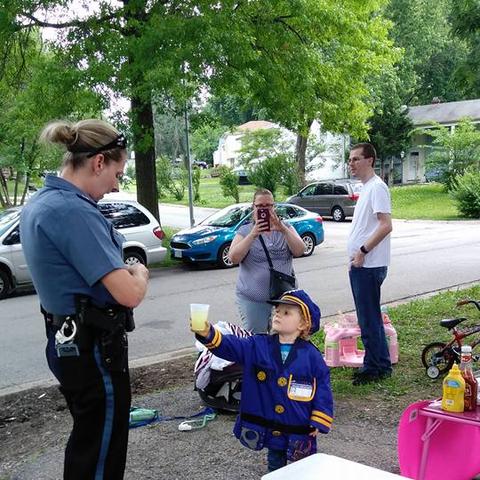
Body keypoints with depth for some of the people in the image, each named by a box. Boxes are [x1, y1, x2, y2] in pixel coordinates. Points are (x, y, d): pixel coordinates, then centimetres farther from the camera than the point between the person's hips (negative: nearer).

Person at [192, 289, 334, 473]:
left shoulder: (311, 355, -11)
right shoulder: (257, 346, -5)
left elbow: (323, 385, -6)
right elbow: (229, 346, -15)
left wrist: (319, 422, -8)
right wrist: (208, 334, -34)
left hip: (300, 430, -2)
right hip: (267, 427, 3)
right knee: (275, 466, 21)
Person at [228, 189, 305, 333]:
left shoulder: (286, 228, 7)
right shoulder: (245, 231, 2)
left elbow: (299, 251, -8)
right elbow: (234, 258, -13)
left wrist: (283, 230, -23)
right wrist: (253, 235, -23)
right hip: (252, 299, -1)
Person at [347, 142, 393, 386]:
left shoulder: (377, 187, -14)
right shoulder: (366, 188, 16)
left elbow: (386, 225, -22)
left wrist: (362, 251, -19)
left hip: (369, 265, -10)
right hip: (360, 265, 10)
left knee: (369, 319, -2)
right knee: (367, 318, 16)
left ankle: (378, 367, 9)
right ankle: (374, 365, 25)